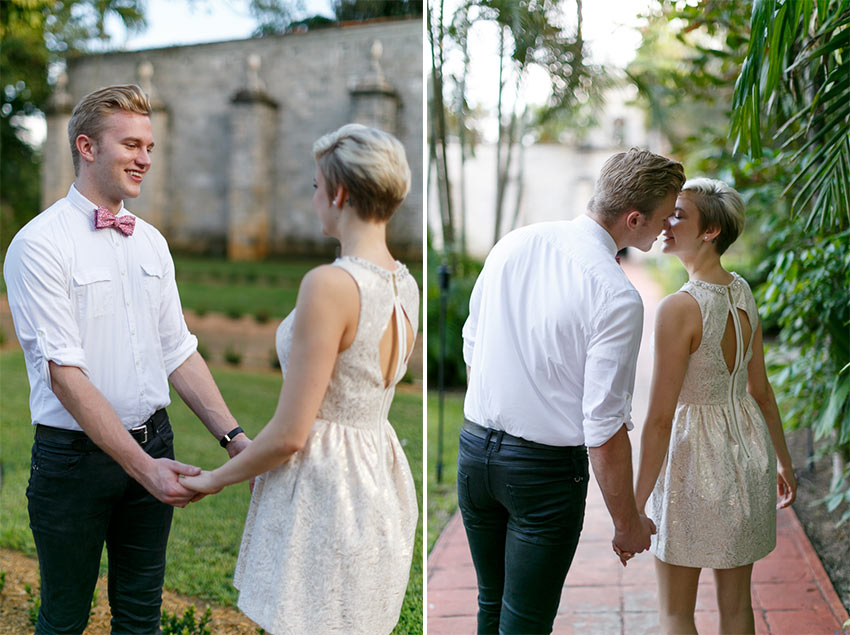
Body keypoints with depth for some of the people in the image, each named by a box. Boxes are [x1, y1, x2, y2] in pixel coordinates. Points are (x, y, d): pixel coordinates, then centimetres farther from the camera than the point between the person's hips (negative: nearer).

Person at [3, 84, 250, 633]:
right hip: (77, 452, -5)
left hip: (153, 443, 6)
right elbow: (64, 375, -18)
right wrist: (143, 466, -24)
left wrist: (234, 437, -3)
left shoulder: (151, 242, 8)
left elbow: (180, 352, 8)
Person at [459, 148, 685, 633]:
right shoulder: (617, 298, -20)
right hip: (546, 468, -6)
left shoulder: (513, 243, 0)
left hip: (474, 447, 6)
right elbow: (605, 428, -19)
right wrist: (628, 522, -7)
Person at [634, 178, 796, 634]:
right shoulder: (743, 294, 1)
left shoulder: (678, 309, -23)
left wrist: (635, 506, -15)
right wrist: (783, 461, 21)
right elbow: (760, 391, 9)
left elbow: (660, 418, -21)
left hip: (694, 452, -8)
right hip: (748, 445, 8)